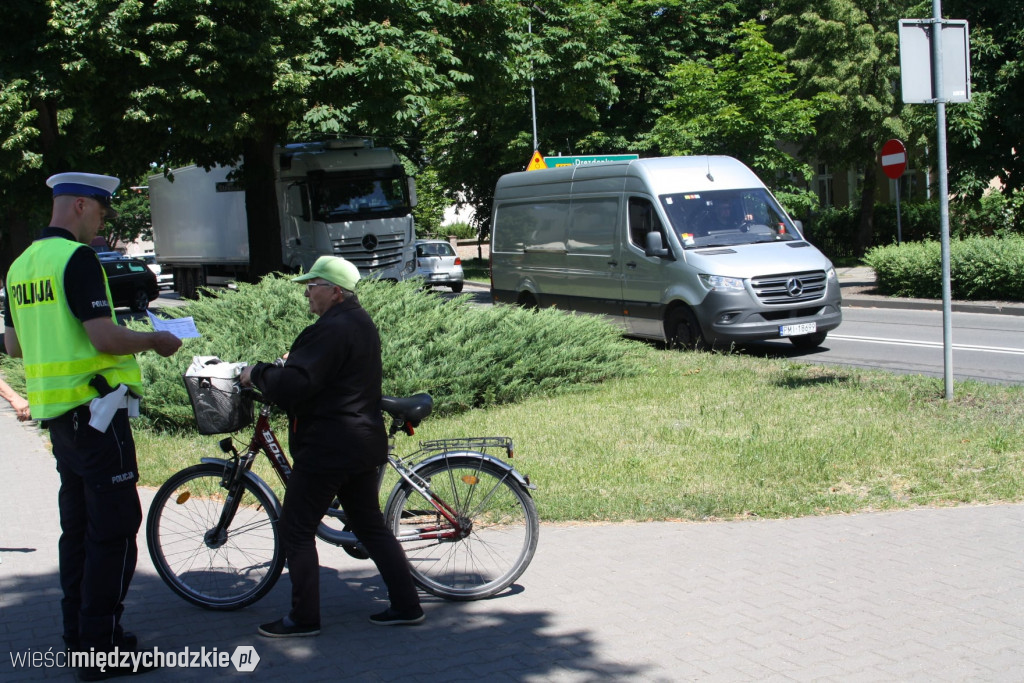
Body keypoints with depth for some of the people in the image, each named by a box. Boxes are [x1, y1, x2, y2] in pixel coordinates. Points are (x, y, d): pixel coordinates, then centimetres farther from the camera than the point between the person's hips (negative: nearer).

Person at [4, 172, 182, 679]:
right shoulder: (77, 257, -15)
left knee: (78, 525, 15)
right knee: (114, 528, -3)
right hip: (95, 406, -9)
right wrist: (155, 340, -7)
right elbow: (104, 337, -22)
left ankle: (79, 635, 23)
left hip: (54, 408, 9)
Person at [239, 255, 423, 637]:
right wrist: (286, 364, 15)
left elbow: (293, 385, -26)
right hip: (364, 443, 10)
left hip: (327, 447, -10)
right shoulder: (361, 323, 13)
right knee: (370, 525, 16)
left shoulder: (330, 330, -19)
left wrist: (256, 374, -10)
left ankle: (304, 618, 8)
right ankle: (406, 605, 17)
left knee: (296, 531, 1)